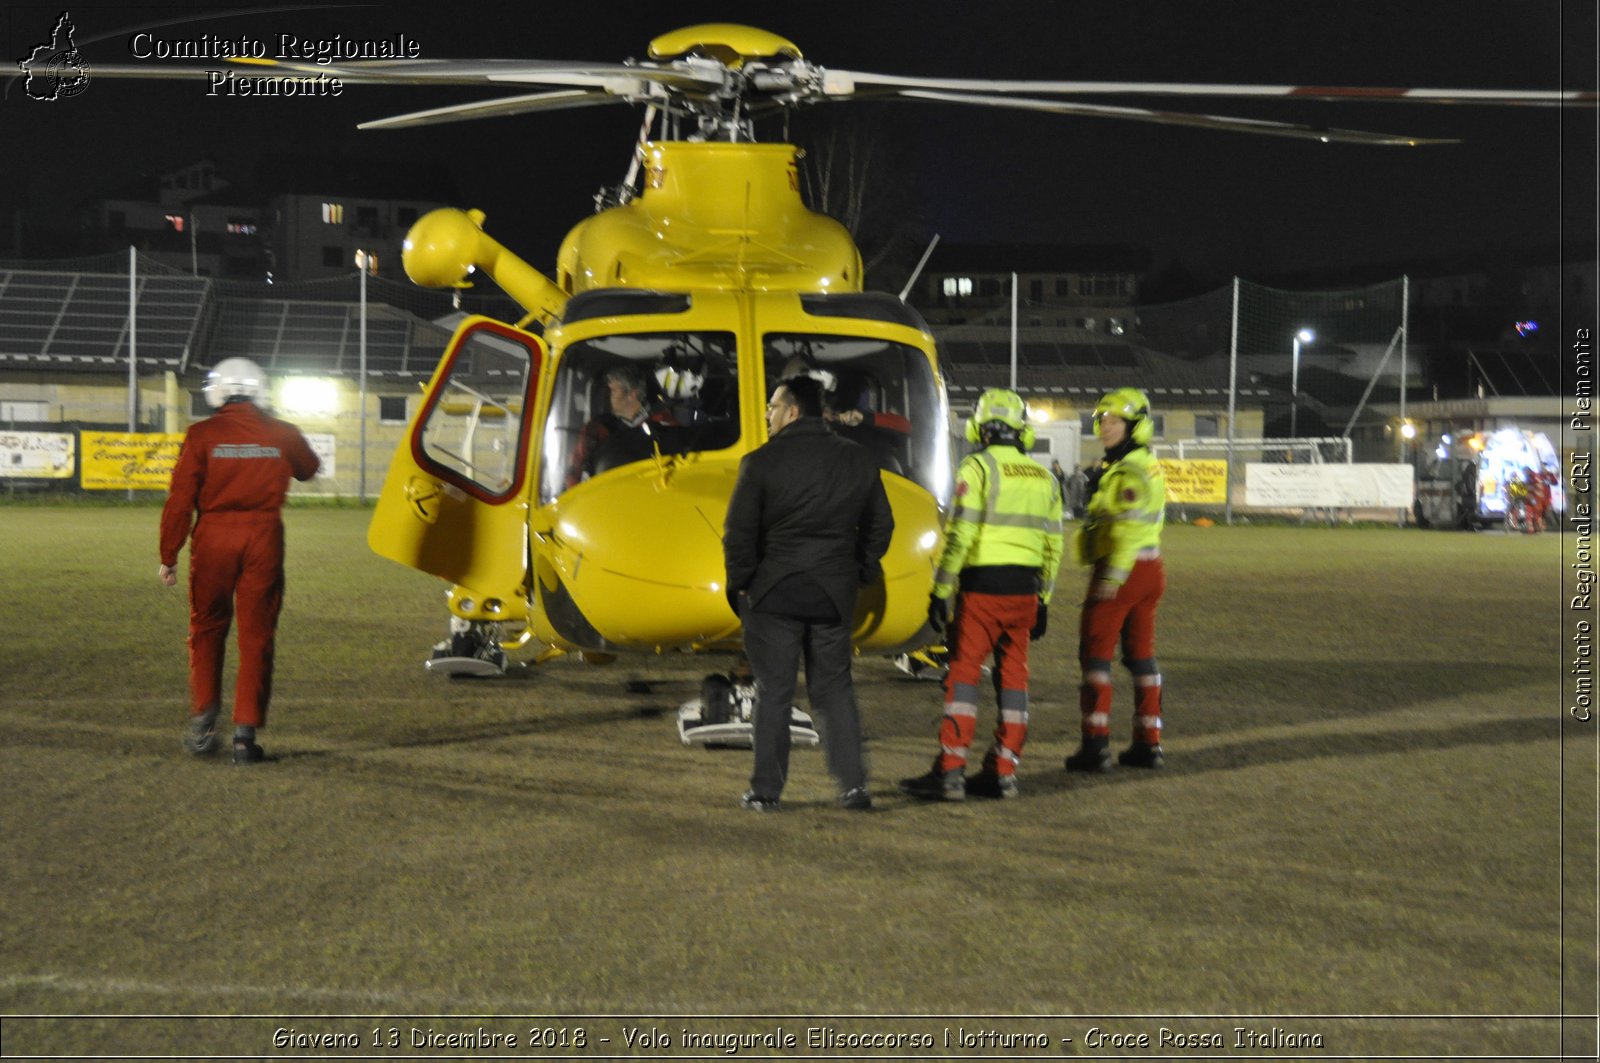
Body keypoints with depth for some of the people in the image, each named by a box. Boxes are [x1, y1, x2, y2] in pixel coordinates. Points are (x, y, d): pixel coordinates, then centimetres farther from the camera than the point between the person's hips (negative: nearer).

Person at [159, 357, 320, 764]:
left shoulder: (202, 435, -5)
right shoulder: (282, 434, 3)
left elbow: (180, 500, -7)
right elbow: (309, 469, 24)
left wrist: (169, 555, 0)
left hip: (214, 539, -1)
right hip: (264, 539, 1)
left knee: (206, 630, 17)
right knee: (256, 636, 5)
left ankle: (203, 716, 10)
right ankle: (245, 732, 2)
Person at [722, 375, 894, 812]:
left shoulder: (761, 462, -9)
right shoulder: (859, 462, 5)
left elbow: (739, 532, -9)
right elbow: (880, 526, 12)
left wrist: (740, 582, 4)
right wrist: (859, 574, 21)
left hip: (773, 594, -3)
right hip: (834, 595, 4)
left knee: (773, 693, 4)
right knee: (834, 688, 12)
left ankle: (766, 789, 7)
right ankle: (853, 784, 5)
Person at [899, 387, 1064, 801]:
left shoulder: (977, 468, -7)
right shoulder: (1043, 477, 12)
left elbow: (959, 534, -13)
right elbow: (1053, 545, 14)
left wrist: (941, 591, -9)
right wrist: (1043, 601, 21)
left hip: (983, 586, -6)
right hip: (1025, 590, 6)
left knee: (963, 674, -3)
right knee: (1013, 677, 9)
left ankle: (950, 772, -6)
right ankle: (1003, 773, 12)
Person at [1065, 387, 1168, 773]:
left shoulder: (1128, 473, -16)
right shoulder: (1148, 467, 15)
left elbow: (1130, 529, -25)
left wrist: (1111, 577, -28)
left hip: (1121, 570, -10)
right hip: (1150, 568, 10)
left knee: (1096, 652, -4)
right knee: (1141, 654, 13)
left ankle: (1096, 744, -6)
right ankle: (1148, 742, 16)